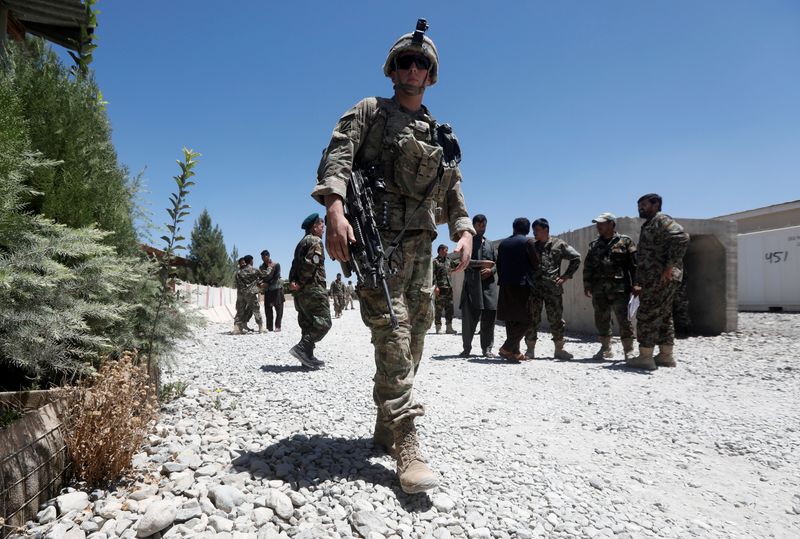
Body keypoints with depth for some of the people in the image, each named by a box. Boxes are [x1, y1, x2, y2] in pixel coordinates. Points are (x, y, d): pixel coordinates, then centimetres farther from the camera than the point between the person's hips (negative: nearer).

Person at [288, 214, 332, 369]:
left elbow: (295, 265, 15)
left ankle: (307, 357, 10)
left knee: (308, 324, 10)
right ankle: (302, 348, -18)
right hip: (313, 288, -10)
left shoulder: (301, 243, 24)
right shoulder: (315, 241, -5)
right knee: (323, 322, -9)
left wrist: (292, 282, 1)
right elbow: (311, 263, -20)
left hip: (301, 291, 10)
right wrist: (301, 284, -15)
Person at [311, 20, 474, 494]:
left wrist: (464, 231, 1)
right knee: (393, 335, -15)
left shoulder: (441, 136, 23)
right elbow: (338, 156, -7)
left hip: (421, 246, 6)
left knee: (414, 339, 6)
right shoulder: (369, 112, 8)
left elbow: (454, 192, 20)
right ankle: (407, 444, -11)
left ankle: (386, 427, 21)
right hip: (379, 239, -6)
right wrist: (335, 209, -26)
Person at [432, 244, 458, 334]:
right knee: (439, 308, -4)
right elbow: (433, 275, -9)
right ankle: (438, 328, 2)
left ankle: (449, 327, 13)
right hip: (440, 288, -7)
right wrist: (435, 286, -17)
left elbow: (458, 264, 25)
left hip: (449, 287, 7)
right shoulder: (435, 261, -2)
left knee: (450, 307, 7)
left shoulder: (449, 260, 17)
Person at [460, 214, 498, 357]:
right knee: (470, 316, -5)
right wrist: (482, 263, -13)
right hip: (472, 284, -4)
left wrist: (490, 270, -3)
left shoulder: (490, 244, 22)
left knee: (489, 316, 1)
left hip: (489, 284, 4)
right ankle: (467, 348, 6)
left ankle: (487, 348, 11)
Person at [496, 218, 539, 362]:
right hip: (522, 285, -6)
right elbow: (536, 264, -3)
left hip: (505, 286, 6)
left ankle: (515, 352, 13)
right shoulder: (528, 242, -4)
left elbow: (499, 265, 13)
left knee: (510, 320, 10)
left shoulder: (503, 243, 12)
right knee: (524, 320, -1)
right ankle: (506, 348, -11)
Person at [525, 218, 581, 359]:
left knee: (556, 319, 4)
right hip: (533, 288, 2)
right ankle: (530, 349, 9)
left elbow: (576, 258, 6)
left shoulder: (558, 244, 4)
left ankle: (559, 349, 16)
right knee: (532, 319, 1)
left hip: (553, 288, -2)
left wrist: (566, 276, 0)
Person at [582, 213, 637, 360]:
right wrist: (587, 285, 8)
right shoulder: (594, 245, 15)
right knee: (601, 320, 8)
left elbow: (634, 265, -2)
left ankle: (628, 351, 6)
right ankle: (605, 349, 20)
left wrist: (635, 285, -7)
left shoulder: (625, 241, 2)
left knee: (623, 320, -3)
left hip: (619, 289, -5)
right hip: (599, 290, 5)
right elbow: (587, 266, 15)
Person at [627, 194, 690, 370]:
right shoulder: (649, 226, 24)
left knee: (647, 316, -9)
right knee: (663, 316, 12)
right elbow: (644, 257, 24)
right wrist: (638, 282, 19)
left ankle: (645, 357, -6)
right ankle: (665, 355, 17)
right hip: (653, 279, 10)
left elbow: (682, 238, -24)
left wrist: (669, 266, -26)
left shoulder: (661, 220, -7)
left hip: (660, 278, -10)